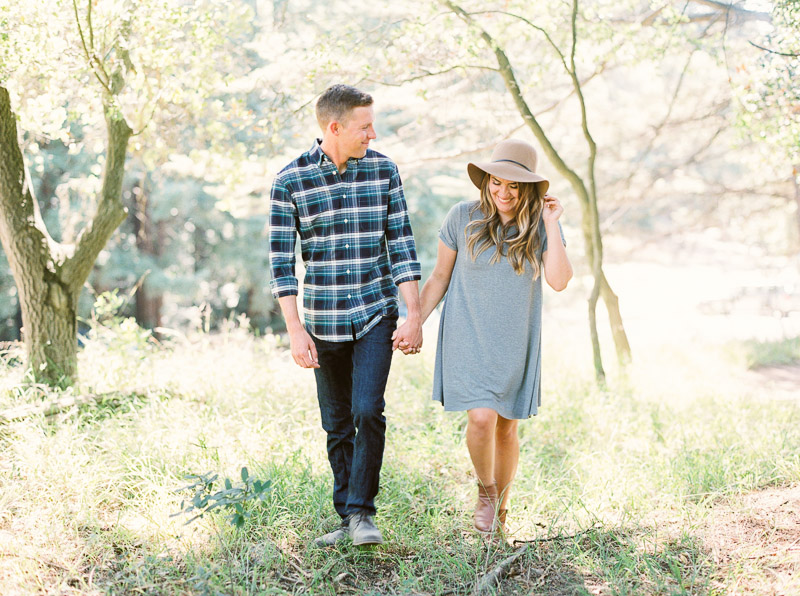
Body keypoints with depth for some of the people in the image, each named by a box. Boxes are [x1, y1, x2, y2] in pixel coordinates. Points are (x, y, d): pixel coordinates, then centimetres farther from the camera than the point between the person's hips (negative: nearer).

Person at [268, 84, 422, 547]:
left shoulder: (383, 170, 0)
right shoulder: (291, 181, -5)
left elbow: (401, 245, 1)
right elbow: (281, 259, -4)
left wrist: (415, 316, -4)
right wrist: (295, 329, -10)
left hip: (376, 314, 0)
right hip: (324, 320, 0)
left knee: (368, 411, -13)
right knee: (337, 423, 9)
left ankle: (362, 511, 2)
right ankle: (347, 519, 21)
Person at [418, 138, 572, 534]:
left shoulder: (541, 227, -2)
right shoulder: (463, 217, -5)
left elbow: (559, 281, -17)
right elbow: (439, 278, 4)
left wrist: (551, 224, -16)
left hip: (514, 344, 2)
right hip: (468, 339, -2)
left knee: (506, 428, 10)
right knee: (481, 418, -17)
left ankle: (500, 505, 31)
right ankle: (485, 490, 12)